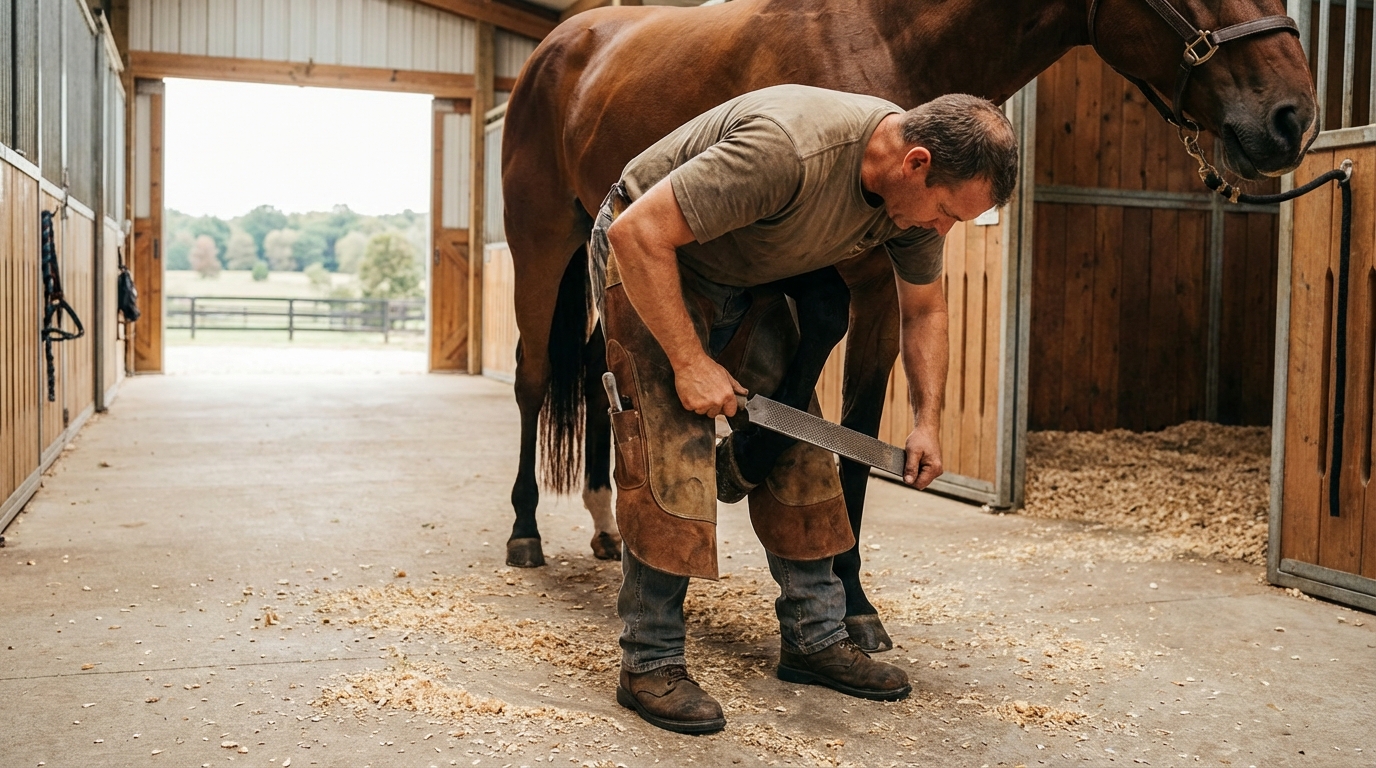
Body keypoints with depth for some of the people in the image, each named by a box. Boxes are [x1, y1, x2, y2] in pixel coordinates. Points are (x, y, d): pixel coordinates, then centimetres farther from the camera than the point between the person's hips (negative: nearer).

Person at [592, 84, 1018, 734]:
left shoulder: (917, 190, -14)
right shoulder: (787, 148, -39)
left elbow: (924, 309, 5)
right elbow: (637, 232, -36)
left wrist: (927, 421, -1)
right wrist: (690, 363, -31)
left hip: (750, 279, 7)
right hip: (649, 261, -7)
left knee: (799, 450, 4)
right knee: (672, 456, -15)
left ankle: (815, 638, 15)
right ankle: (651, 664, -4)